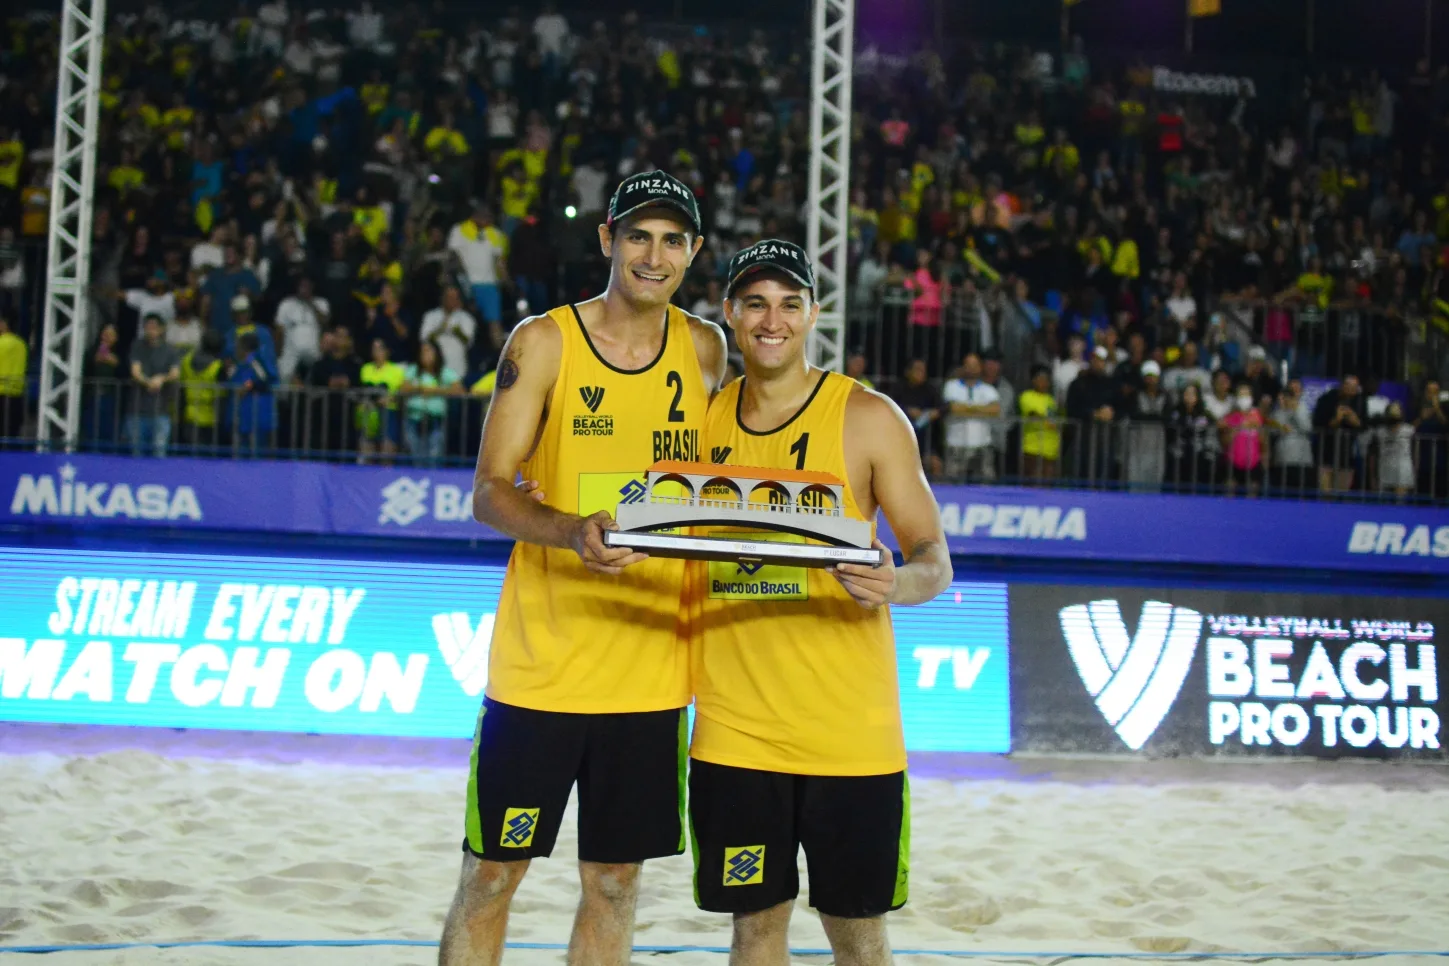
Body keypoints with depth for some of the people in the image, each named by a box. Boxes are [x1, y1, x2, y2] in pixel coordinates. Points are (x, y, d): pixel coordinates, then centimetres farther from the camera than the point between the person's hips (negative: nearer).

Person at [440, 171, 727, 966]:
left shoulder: (705, 349, 7)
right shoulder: (544, 342, -5)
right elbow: (489, 492, -10)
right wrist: (573, 533, -28)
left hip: (651, 668, 3)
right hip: (540, 661, -3)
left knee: (614, 884, 10)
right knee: (491, 873, 4)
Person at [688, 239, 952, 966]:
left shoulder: (868, 419, -4)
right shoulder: (705, 416, 8)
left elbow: (933, 559, -4)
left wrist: (898, 583, -26)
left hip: (848, 731, -3)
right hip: (734, 728, 3)